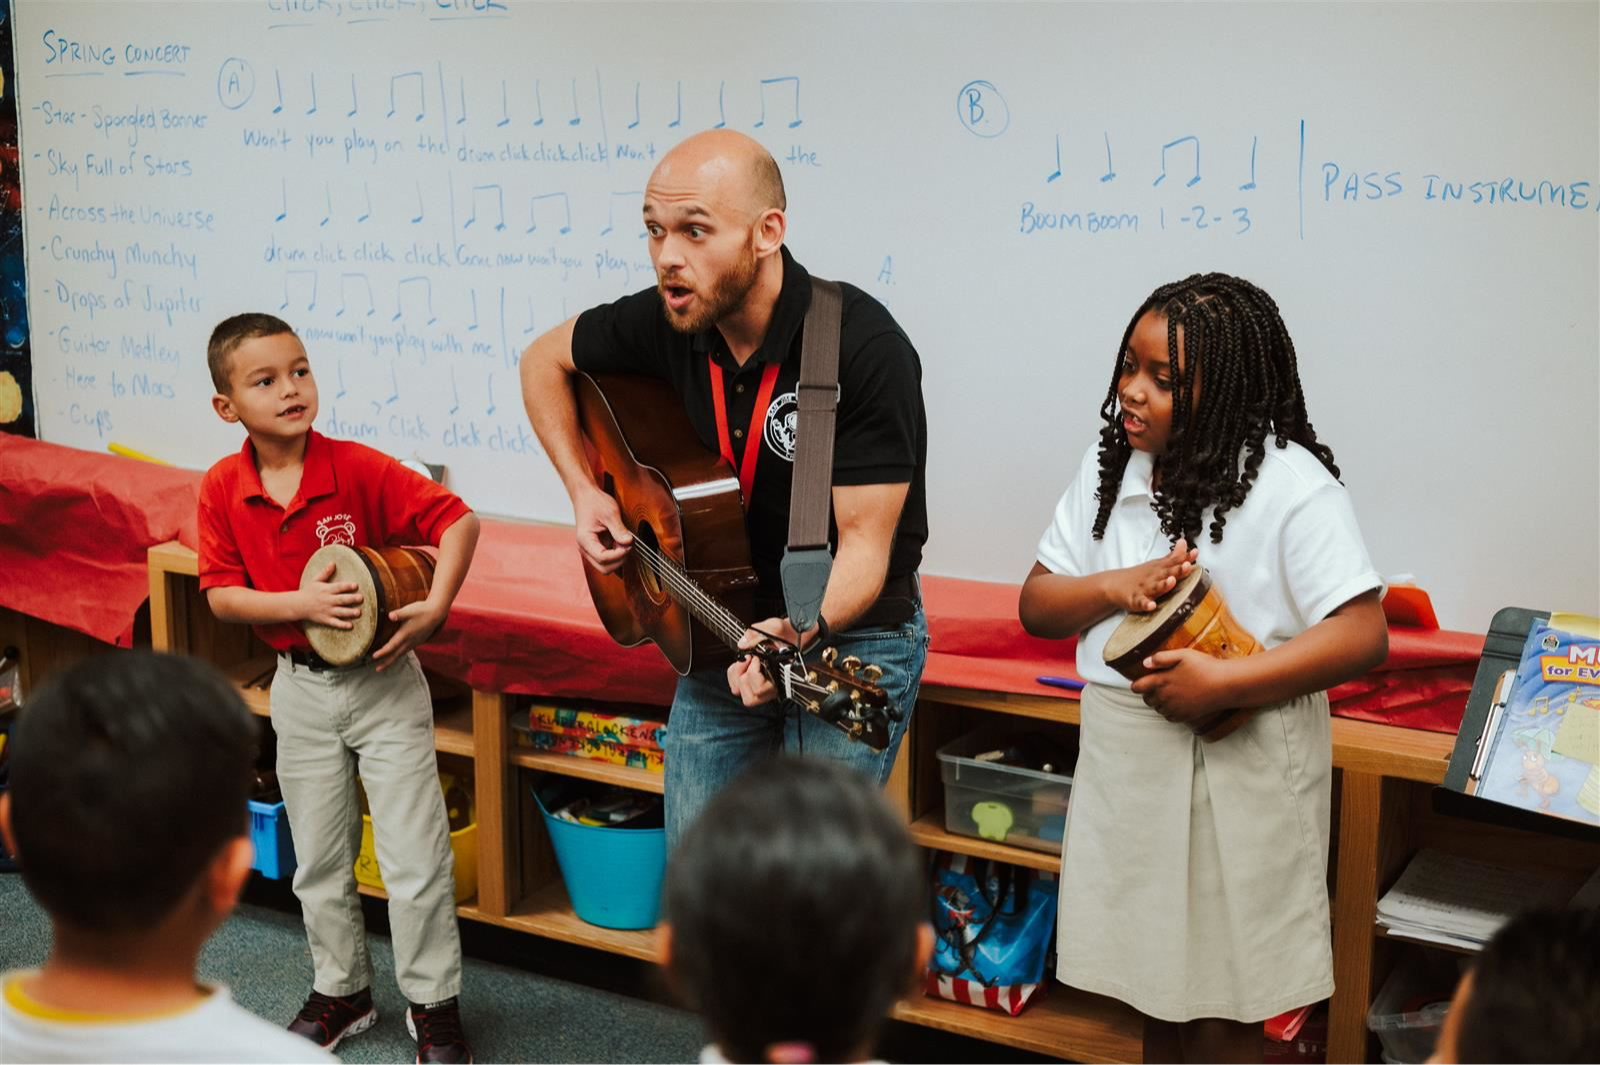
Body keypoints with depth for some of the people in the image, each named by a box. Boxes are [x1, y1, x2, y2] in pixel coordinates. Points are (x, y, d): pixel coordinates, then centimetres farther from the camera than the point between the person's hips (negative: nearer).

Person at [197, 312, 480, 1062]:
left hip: (384, 682, -3)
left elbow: (459, 520, -17)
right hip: (301, 687, 3)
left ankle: (434, 1004, 17)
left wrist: (435, 607, -27)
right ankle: (341, 990, 35)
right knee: (319, 860, 16)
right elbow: (221, 595, -7)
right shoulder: (223, 490, -6)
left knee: (415, 856, 1)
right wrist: (302, 603, -21)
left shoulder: (358, 469, -16)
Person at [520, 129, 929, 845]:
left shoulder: (865, 348, -25)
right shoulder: (666, 322, -8)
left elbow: (863, 543, -25)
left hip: (855, 633, -5)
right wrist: (584, 491, 1)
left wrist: (800, 635, -43)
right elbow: (545, 359, 12)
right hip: (723, 629, 5)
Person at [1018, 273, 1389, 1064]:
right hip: (1124, 762, 6)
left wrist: (1225, 682, -26)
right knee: (1155, 995, 18)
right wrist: (1115, 588, -12)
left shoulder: (1290, 485, -15)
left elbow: (1363, 636, -20)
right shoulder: (1108, 467, 5)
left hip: (1238, 772, -5)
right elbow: (1036, 607, 7)